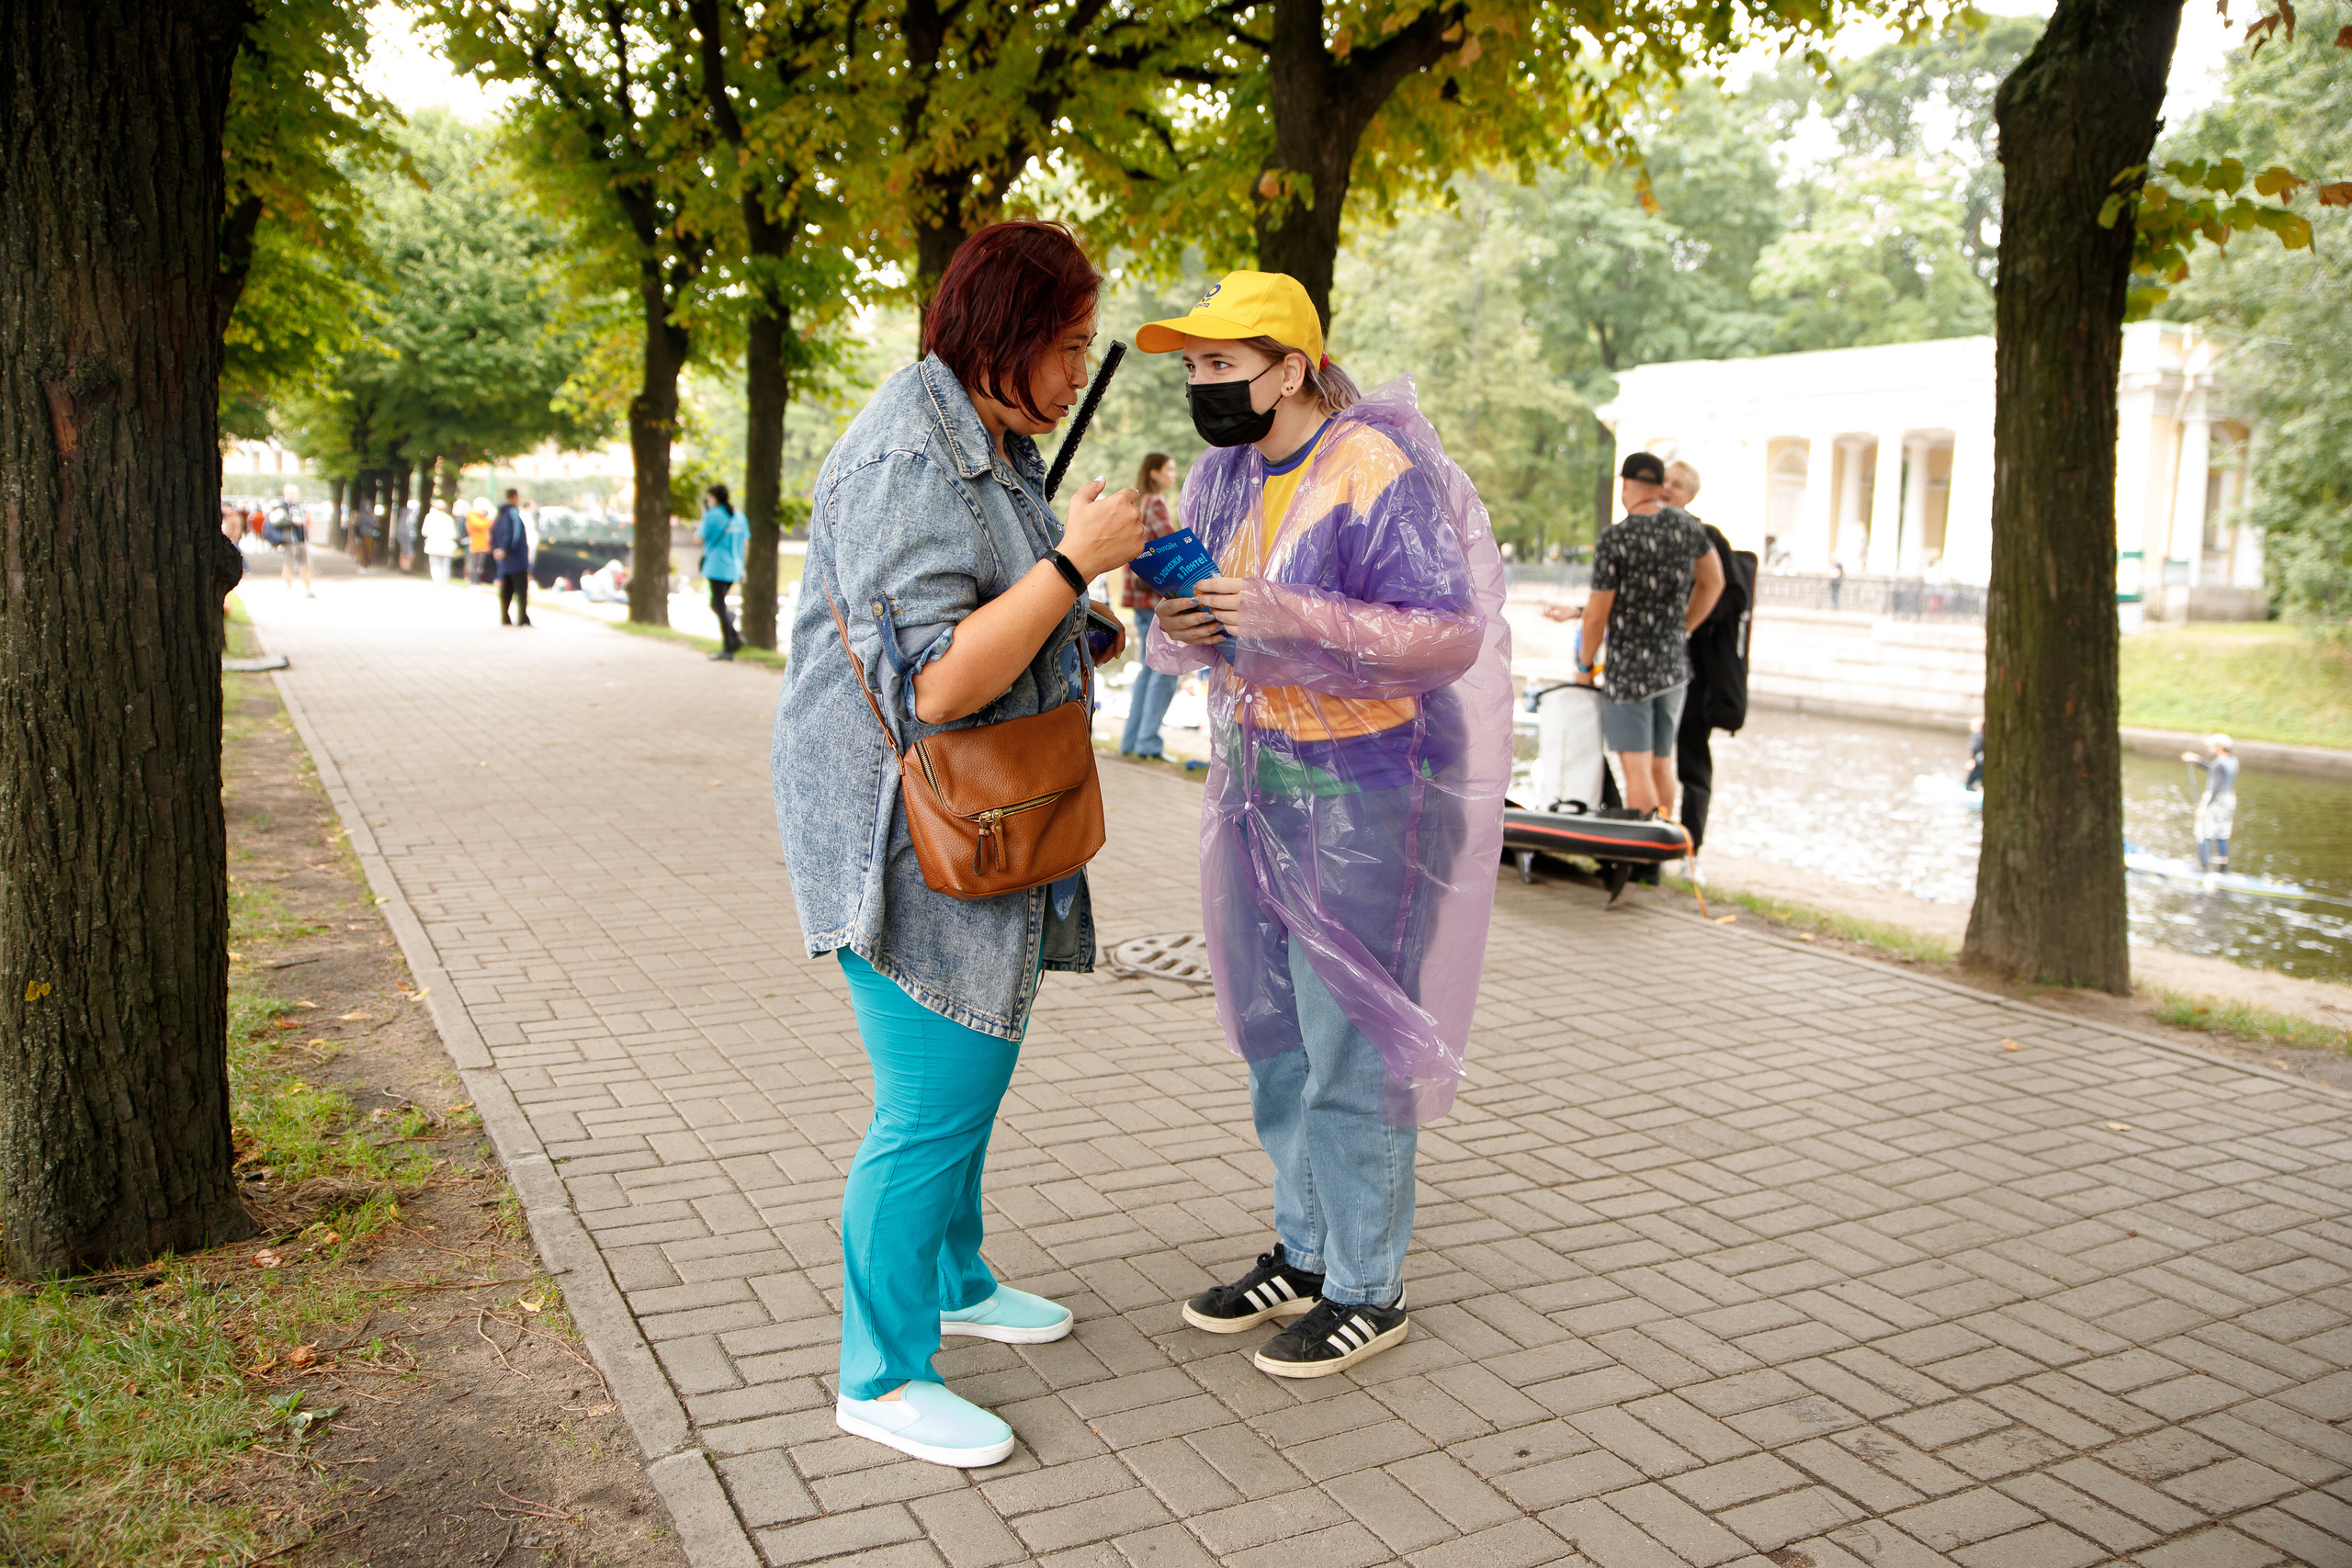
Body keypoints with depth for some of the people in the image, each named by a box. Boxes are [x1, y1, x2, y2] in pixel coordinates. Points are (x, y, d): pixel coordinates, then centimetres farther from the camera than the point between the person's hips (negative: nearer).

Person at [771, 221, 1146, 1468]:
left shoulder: (990, 442, 14)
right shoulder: (910, 463, -21)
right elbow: (934, 684, -29)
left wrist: (1077, 625, 14)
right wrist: (1074, 562, -25)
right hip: (910, 834, -10)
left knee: (968, 1073, 21)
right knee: (934, 1102, -4)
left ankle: (954, 1282, 41)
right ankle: (880, 1377, 13)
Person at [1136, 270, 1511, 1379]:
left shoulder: (1379, 474, -15)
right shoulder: (1222, 477, 9)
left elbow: (1451, 635, -21)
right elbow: (1191, 636, 13)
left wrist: (1287, 617, -29)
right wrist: (1183, 629, -11)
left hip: (1364, 797, -7)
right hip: (1256, 787, 8)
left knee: (1352, 1048, -1)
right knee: (1275, 1037, 13)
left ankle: (1368, 1290, 14)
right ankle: (1305, 1253, 28)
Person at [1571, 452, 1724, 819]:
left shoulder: (1615, 538, -15)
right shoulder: (1687, 527, 1)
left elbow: (1597, 613, -12)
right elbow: (1713, 584, 15)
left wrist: (1585, 664, 2)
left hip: (1629, 669, -6)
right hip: (1676, 665, 6)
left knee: (1636, 765, -5)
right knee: (1662, 762, 15)